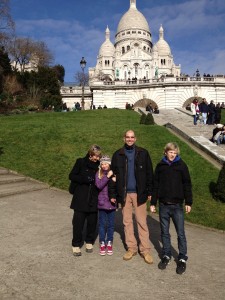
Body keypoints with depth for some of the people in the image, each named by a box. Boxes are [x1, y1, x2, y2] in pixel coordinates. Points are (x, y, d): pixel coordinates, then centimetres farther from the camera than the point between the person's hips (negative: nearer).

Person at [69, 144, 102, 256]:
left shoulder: (98, 165, 3)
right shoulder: (81, 162, -3)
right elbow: (71, 176, -3)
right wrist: (85, 179, -16)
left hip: (94, 199, 2)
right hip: (80, 199, -2)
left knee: (92, 222, 9)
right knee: (78, 222, 2)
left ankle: (89, 242, 30)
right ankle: (76, 245, 19)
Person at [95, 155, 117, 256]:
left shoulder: (114, 173, 1)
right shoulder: (98, 174, -2)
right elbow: (99, 185, -17)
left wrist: (115, 181, -19)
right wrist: (107, 176, -23)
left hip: (112, 203, 1)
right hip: (102, 203, -1)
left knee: (111, 224, 10)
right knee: (102, 224, 7)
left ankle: (109, 243, 25)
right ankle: (102, 244, 22)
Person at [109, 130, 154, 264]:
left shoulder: (143, 153, -1)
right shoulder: (118, 155, 3)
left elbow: (149, 174, 0)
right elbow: (113, 175, 4)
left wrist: (149, 191, -3)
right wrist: (112, 194, 1)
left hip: (139, 193, -2)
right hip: (124, 194, 2)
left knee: (142, 222, 3)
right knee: (127, 222, 10)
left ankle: (145, 249, 15)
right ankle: (131, 248, 24)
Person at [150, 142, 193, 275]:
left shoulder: (181, 165, -2)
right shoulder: (160, 166, 4)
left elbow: (187, 185, 0)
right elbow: (156, 185, 7)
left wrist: (188, 202, -3)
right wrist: (153, 203, 7)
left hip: (177, 205, -2)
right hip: (163, 205, 2)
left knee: (181, 233, 4)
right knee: (164, 232, 12)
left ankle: (182, 259, 18)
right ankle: (166, 255, 27)